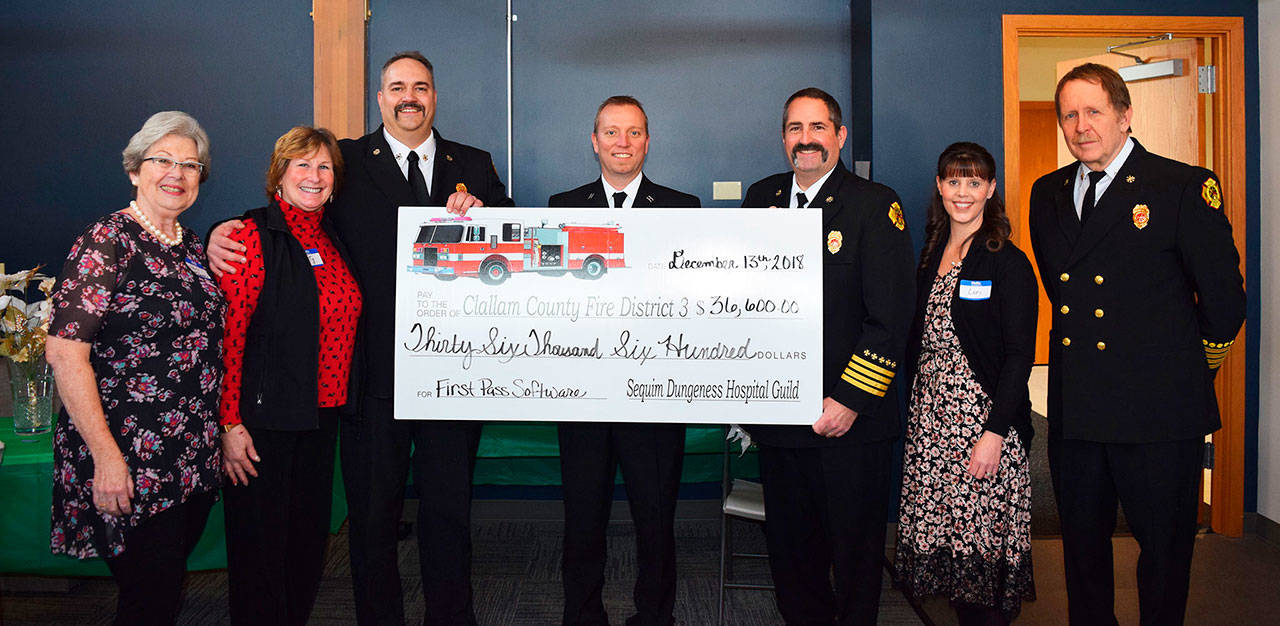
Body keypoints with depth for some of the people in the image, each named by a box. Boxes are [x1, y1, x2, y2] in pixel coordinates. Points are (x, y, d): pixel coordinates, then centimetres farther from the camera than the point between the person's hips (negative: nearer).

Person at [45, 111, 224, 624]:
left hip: (195, 460, 7)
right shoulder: (107, 241, -11)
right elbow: (65, 353, -17)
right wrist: (106, 456, -19)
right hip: (131, 463, -7)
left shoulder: (192, 247, 12)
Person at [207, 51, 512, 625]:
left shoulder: (474, 166, 10)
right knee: (372, 514, 12)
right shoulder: (348, 162, 5)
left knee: (449, 510, 13)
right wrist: (225, 232, -16)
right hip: (374, 376, -1)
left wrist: (481, 212, -13)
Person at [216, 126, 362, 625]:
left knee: (309, 536, 15)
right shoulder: (251, 236, -9)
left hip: (321, 415, 7)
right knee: (260, 544, 4)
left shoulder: (332, 239, 11)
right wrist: (230, 423, -17)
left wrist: (337, 402, 12)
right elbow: (227, 335, -14)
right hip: (262, 418, -6)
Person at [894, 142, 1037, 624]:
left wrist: (994, 432, -16)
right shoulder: (931, 257, 13)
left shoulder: (1008, 263, -6)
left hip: (983, 419, -6)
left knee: (983, 537, -2)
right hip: (930, 419, 6)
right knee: (939, 533, 7)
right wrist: (914, 414, 10)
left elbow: (1019, 355, -10)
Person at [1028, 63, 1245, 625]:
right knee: (1082, 542, 16)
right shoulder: (1048, 194, 9)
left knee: (1164, 547, 9)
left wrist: (1185, 369, 7)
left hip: (1158, 411, -4)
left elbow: (1224, 302, -2)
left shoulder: (1187, 187, -7)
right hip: (1074, 411, 5)